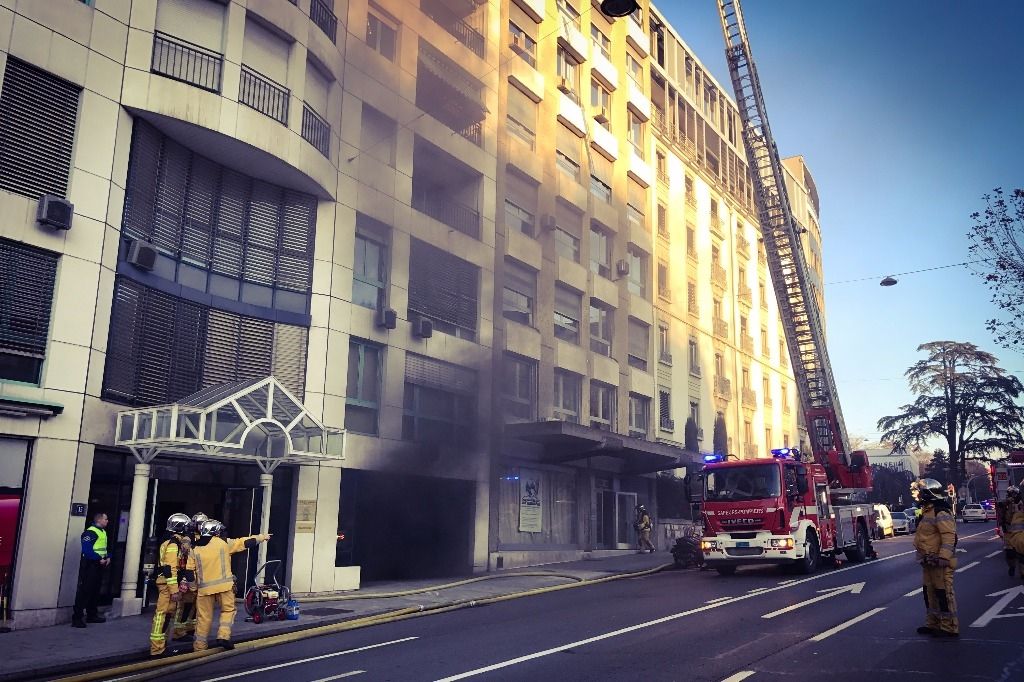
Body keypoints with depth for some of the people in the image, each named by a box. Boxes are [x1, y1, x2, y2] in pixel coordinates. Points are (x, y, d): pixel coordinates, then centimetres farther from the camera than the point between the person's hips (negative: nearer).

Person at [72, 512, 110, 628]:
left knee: (95, 591, 16)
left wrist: (108, 557, 5)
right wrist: (99, 559, -23)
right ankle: (77, 618, -7)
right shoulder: (90, 532, -14)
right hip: (90, 565, -9)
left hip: (99, 566, 10)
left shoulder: (103, 532, 16)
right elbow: (87, 550, -23)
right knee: (84, 591, -9)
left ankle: (92, 615, 26)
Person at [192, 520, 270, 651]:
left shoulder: (196, 549, 6)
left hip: (205, 587, 2)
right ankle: (223, 636, -3)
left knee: (204, 617, 10)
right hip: (223, 585, -2)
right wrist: (262, 537, 20)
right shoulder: (223, 543, -1)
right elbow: (245, 542, 7)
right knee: (228, 610, 14)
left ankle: (199, 645, 15)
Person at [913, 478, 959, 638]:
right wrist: (925, 558, 24)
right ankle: (932, 623, 25)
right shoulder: (928, 513, 16)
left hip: (940, 562, -11)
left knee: (944, 593, -5)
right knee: (930, 592, 16)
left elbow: (949, 537, -25)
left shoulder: (941, 514, -17)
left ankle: (950, 627, 1)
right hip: (929, 562, 11)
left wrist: (942, 558, -30)